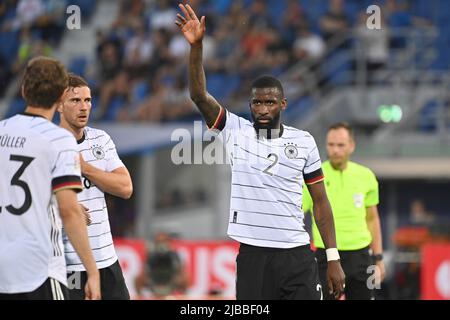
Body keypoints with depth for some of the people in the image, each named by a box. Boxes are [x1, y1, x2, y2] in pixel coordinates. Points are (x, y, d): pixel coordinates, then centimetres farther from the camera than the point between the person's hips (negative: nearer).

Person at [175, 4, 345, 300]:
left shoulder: (304, 141, 5)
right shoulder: (236, 131, 4)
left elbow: (320, 201, 8)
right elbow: (199, 96, -8)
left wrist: (333, 258, 4)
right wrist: (196, 46, -20)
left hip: (297, 255, 0)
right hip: (252, 255, 0)